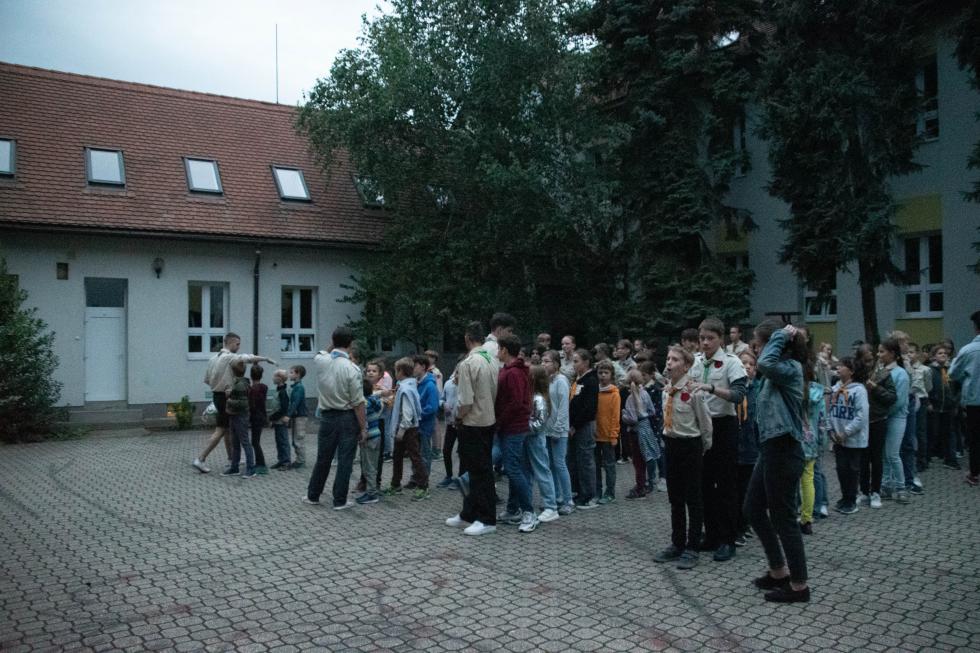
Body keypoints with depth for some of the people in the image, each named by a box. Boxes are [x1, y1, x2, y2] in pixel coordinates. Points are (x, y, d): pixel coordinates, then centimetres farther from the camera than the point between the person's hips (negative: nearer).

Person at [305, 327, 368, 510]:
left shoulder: (320, 361, -6)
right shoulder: (352, 369, -17)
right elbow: (358, 403, -15)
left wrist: (333, 344, 17)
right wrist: (363, 428, -8)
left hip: (327, 416, 4)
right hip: (347, 418, -4)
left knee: (323, 458, 17)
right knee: (345, 460, 5)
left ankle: (313, 495, 30)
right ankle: (340, 501, 11)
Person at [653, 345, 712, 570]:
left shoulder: (693, 390, -17)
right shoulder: (666, 390, 3)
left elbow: (705, 421, -9)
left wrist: (705, 447, 0)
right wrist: (670, 438, 16)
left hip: (690, 445, -7)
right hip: (671, 443, 7)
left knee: (692, 498, 3)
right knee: (675, 498, 14)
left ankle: (691, 548, 12)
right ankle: (677, 544, 26)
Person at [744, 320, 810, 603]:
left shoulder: (791, 367, -17)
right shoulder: (778, 371, 12)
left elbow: (766, 363, -34)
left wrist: (780, 335, -22)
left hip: (783, 451, -10)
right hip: (771, 448, 10)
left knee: (783, 517, 0)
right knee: (753, 508, 18)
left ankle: (799, 585, 14)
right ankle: (779, 571, 30)